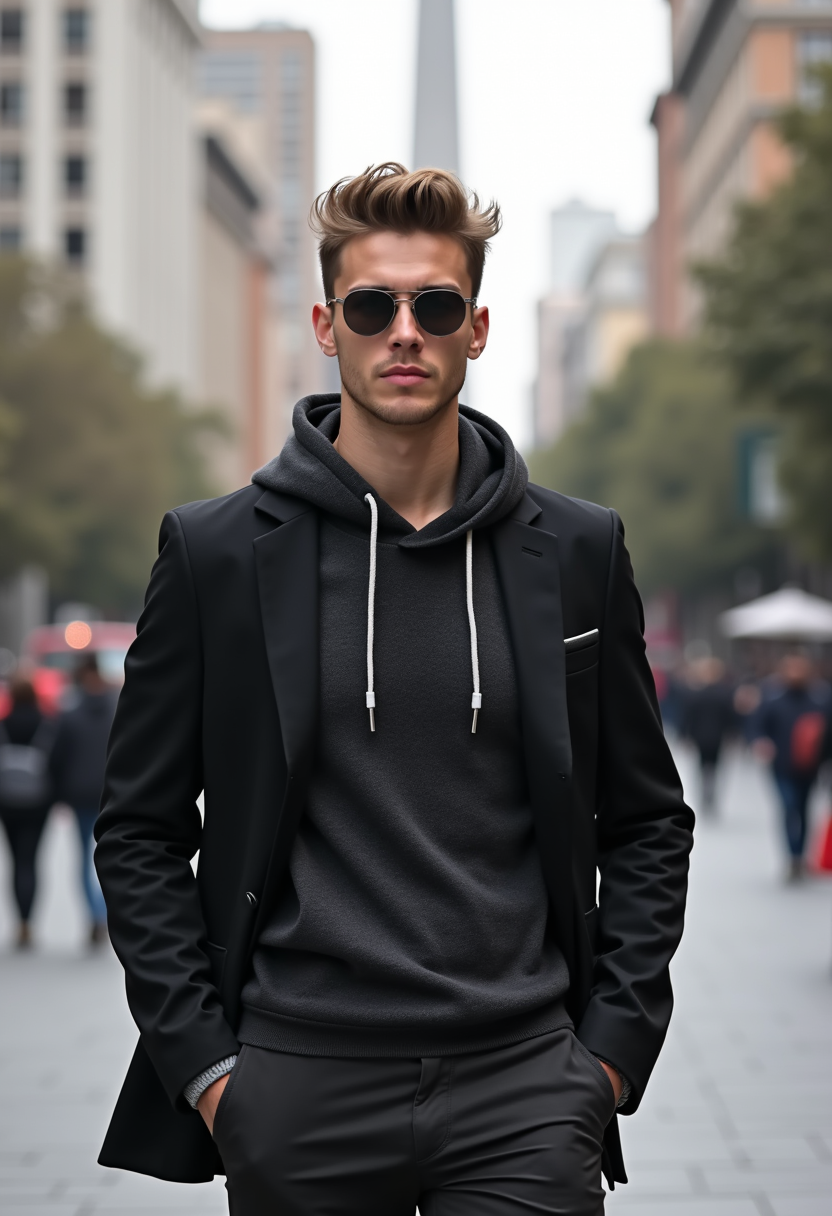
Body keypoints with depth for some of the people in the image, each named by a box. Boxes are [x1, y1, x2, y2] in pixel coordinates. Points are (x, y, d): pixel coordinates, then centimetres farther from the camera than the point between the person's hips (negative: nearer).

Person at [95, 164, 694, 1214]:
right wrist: (200, 1060, -3)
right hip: (296, 1089, 0)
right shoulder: (215, 551, 1)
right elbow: (140, 830, 5)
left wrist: (613, 1044, 2)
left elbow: (647, 822, 11)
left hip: (523, 1088, 1)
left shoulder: (576, 552, 5)